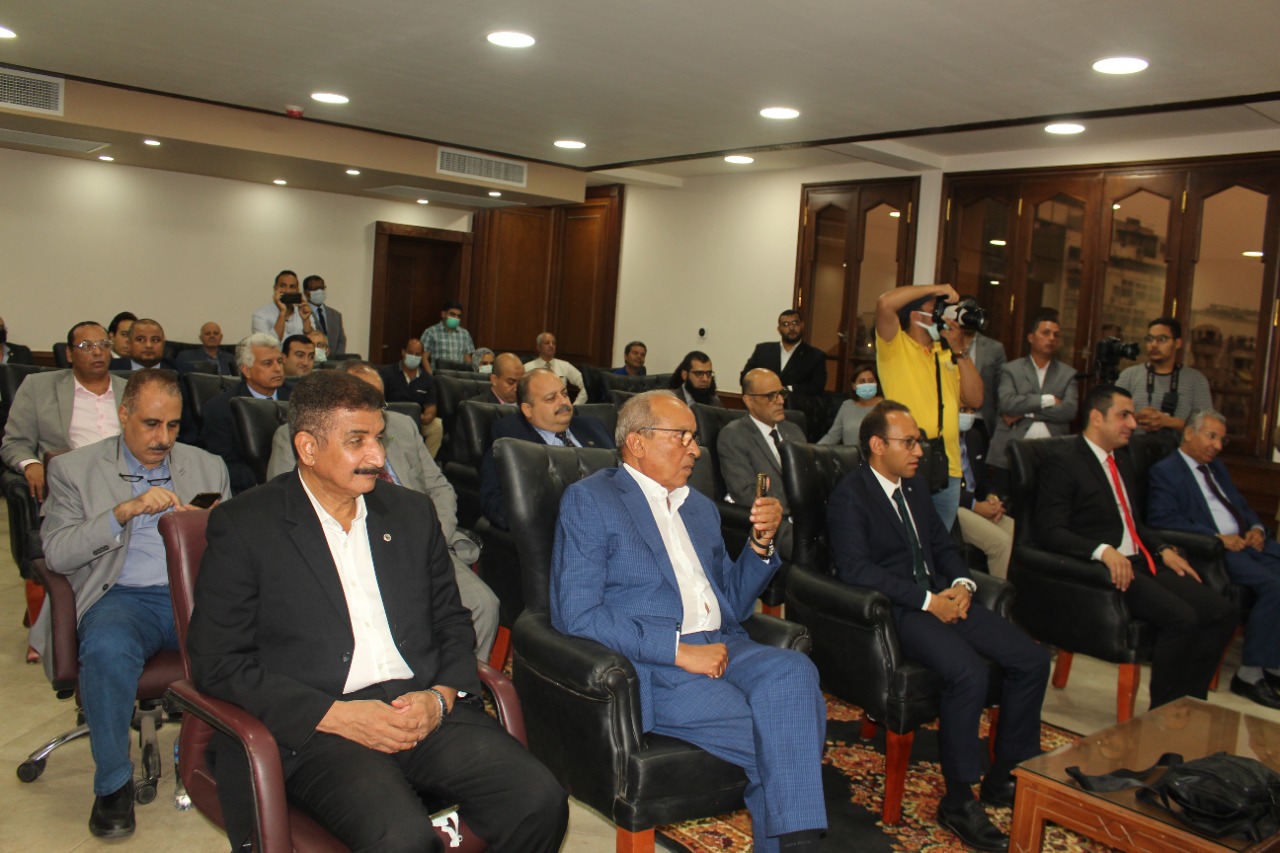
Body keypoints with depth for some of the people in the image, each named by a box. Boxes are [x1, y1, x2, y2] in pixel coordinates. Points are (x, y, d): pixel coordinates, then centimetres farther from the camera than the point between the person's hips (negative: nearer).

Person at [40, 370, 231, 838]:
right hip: (123, 596, -1)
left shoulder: (208, 468, 18)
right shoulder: (75, 469, 11)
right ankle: (113, 782, -12)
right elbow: (56, 553, -1)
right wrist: (126, 511, -14)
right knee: (108, 650, -35)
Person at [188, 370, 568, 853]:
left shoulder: (412, 513, 15)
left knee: (540, 802, -18)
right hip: (314, 728, -4)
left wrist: (441, 697, -3)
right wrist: (336, 715, -13)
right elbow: (218, 663, -3)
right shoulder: (244, 526, 2)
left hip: (423, 711, 5)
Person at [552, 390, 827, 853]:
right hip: (651, 668, -6)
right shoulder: (588, 499, 0)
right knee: (779, 732, -25)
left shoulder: (701, 507, 22)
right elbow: (575, 614, -11)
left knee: (793, 671, -26)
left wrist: (761, 543, 6)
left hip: (721, 648, 6)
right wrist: (678, 650, -17)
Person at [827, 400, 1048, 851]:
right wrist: (927, 601, -20)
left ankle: (1005, 777, 10)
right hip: (894, 609, -8)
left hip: (940, 598, 8)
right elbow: (855, 567, -17)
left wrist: (961, 584, -1)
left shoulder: (916, 488, 19)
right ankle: (958, 802, -13)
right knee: (970, 672, -30)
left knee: (1032, 660, -6)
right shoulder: (849, 496, -7)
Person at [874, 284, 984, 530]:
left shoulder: (948, 356, 16)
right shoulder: (895, 346, -1)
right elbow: (885, 303, -17)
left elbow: (975, 399, 8)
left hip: (948, 470, 6)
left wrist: (959, 350, 3)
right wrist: (935, 288, -7)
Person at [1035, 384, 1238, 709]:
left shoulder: (1122, 460, 20)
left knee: (1222, 614, -8)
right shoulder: (1062, 464, -7)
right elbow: (1050, 532, -16)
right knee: (1181, 618, -26)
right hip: (1105, 570, -9)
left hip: (1143, 562, 9)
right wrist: (1103, 551, -28)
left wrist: (1163, 549, 9)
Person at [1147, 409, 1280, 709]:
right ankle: (1251, 673, -15)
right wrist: (1218, 538, -18)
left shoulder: (1216, 467, 26)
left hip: (1247, 542, 8)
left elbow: (1244, 506, 29)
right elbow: (1162, 519, -14)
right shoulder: (1164, 471, -1)